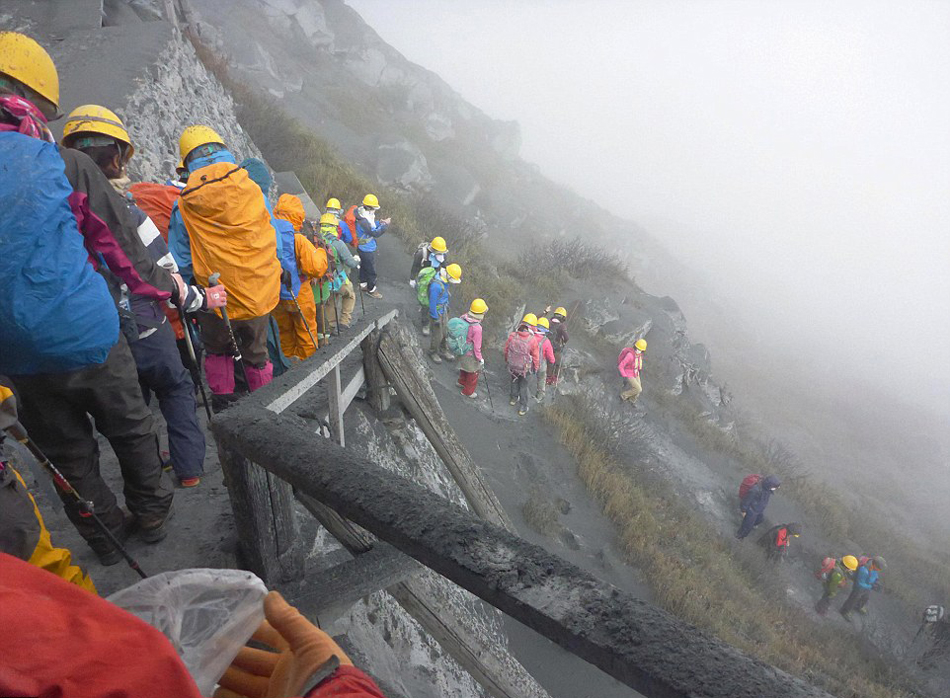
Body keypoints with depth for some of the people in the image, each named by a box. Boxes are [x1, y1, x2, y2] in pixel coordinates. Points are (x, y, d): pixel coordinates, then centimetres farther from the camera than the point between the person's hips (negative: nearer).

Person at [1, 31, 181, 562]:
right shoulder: (66, 165, -13)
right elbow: (124, 250, -7)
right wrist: (175, 289, 9)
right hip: (91, 342, -3)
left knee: (68, 451, 20)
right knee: (132, 431, 19)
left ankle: (107, 538, 36)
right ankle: (153, 515, 36)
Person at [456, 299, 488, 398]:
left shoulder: (463, 318, -16)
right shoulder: (477, 328, -37)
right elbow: (477, 346, -27)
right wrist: (480, 359, -12)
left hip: (462, 348, 7)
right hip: (471, 354, -7)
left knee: (464, 366, 34)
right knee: (473, 372, 20)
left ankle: (462, 382, 59)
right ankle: (468, 391, 41)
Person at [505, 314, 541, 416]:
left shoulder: (512, 336, -19)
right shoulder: (532, 340, -27)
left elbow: (506, 350, -4)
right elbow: (536, 357, -15)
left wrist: (507, 360, 16)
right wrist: (535, 368, 4)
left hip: (512, 366, 3)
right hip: (525, 368, -3)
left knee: (514, 381, 29)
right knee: (523, 387, 17)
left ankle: (514, 398, 50)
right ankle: (523, 408, 30)